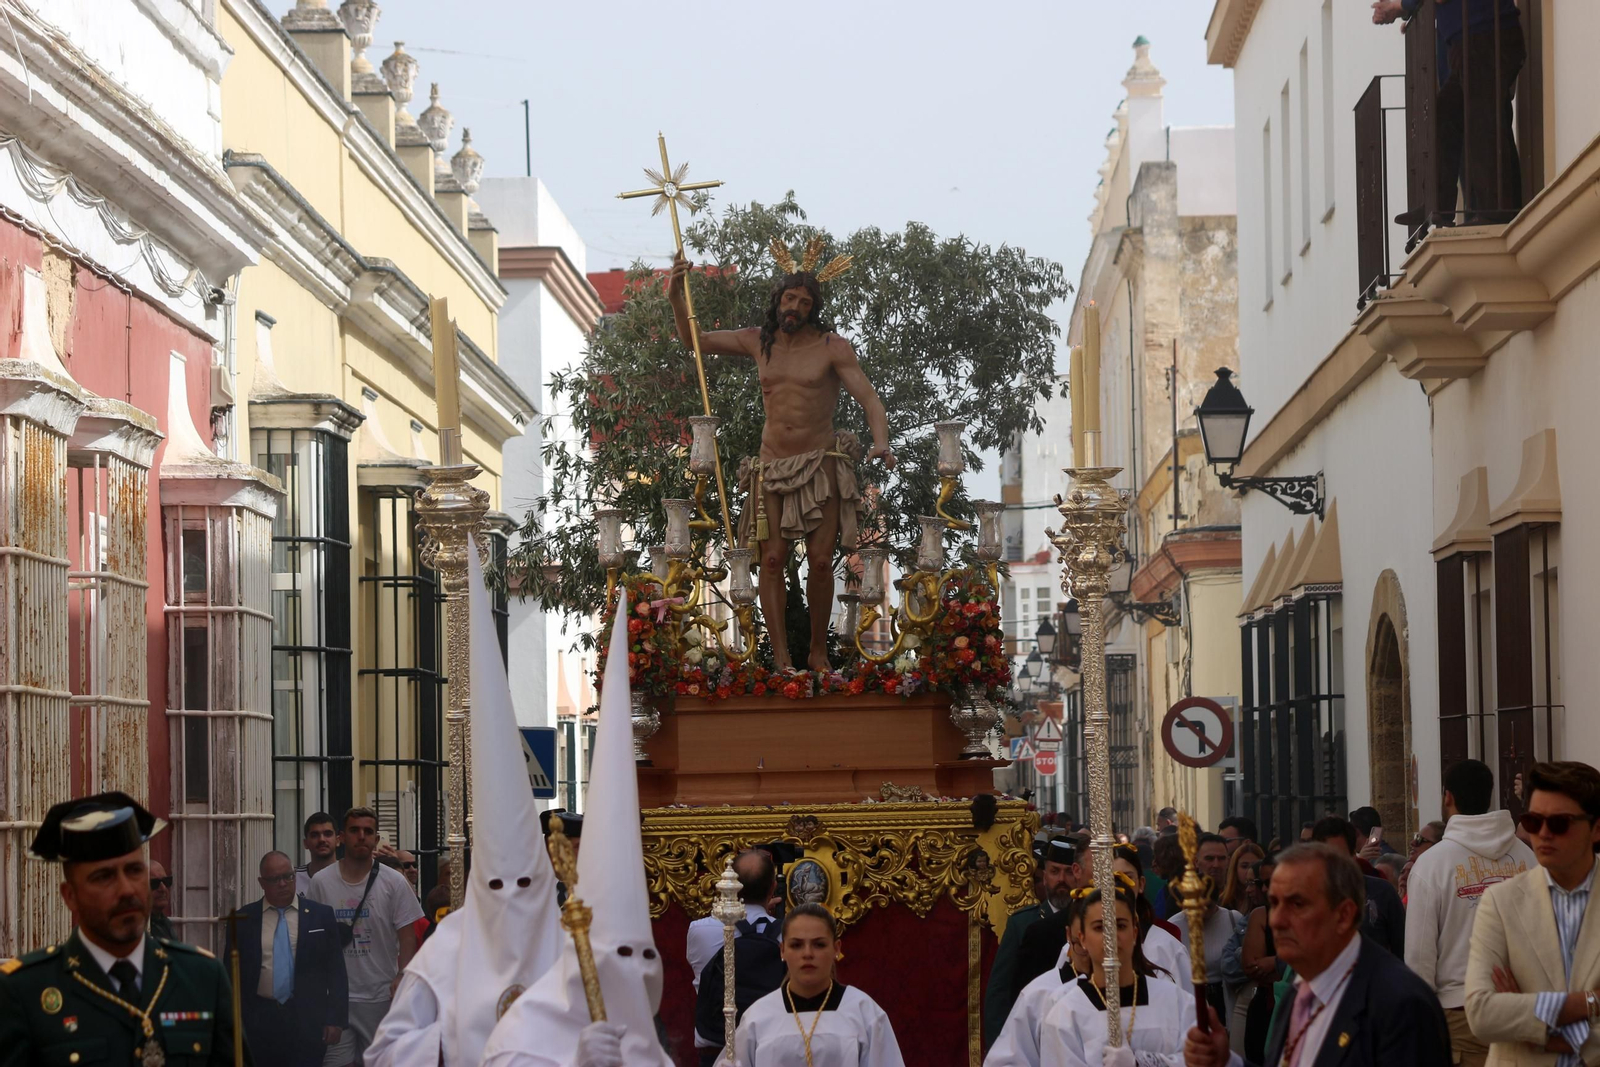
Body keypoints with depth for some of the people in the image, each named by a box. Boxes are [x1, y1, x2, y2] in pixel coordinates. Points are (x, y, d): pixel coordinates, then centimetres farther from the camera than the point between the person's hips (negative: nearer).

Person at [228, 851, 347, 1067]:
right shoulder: (244, 919, 5)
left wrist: (335, 1019, -3)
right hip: (258, 1019, 1)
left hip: (307, 1019, -1)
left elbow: (335, 971, 4)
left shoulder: (321, 915, 3)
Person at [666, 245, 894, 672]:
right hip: (772, 468, 3)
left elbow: (869, 399, -10)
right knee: (772, 559, -9)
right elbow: (694, 340, 17)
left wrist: (880, 442, -28)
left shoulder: (832, 347, -3)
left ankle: (818, 652, 10)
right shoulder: (759, 342, 9)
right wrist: (676, 300, 1)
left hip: (820, 466, -3)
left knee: (821, 561, -6)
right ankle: (781, 660, -10)